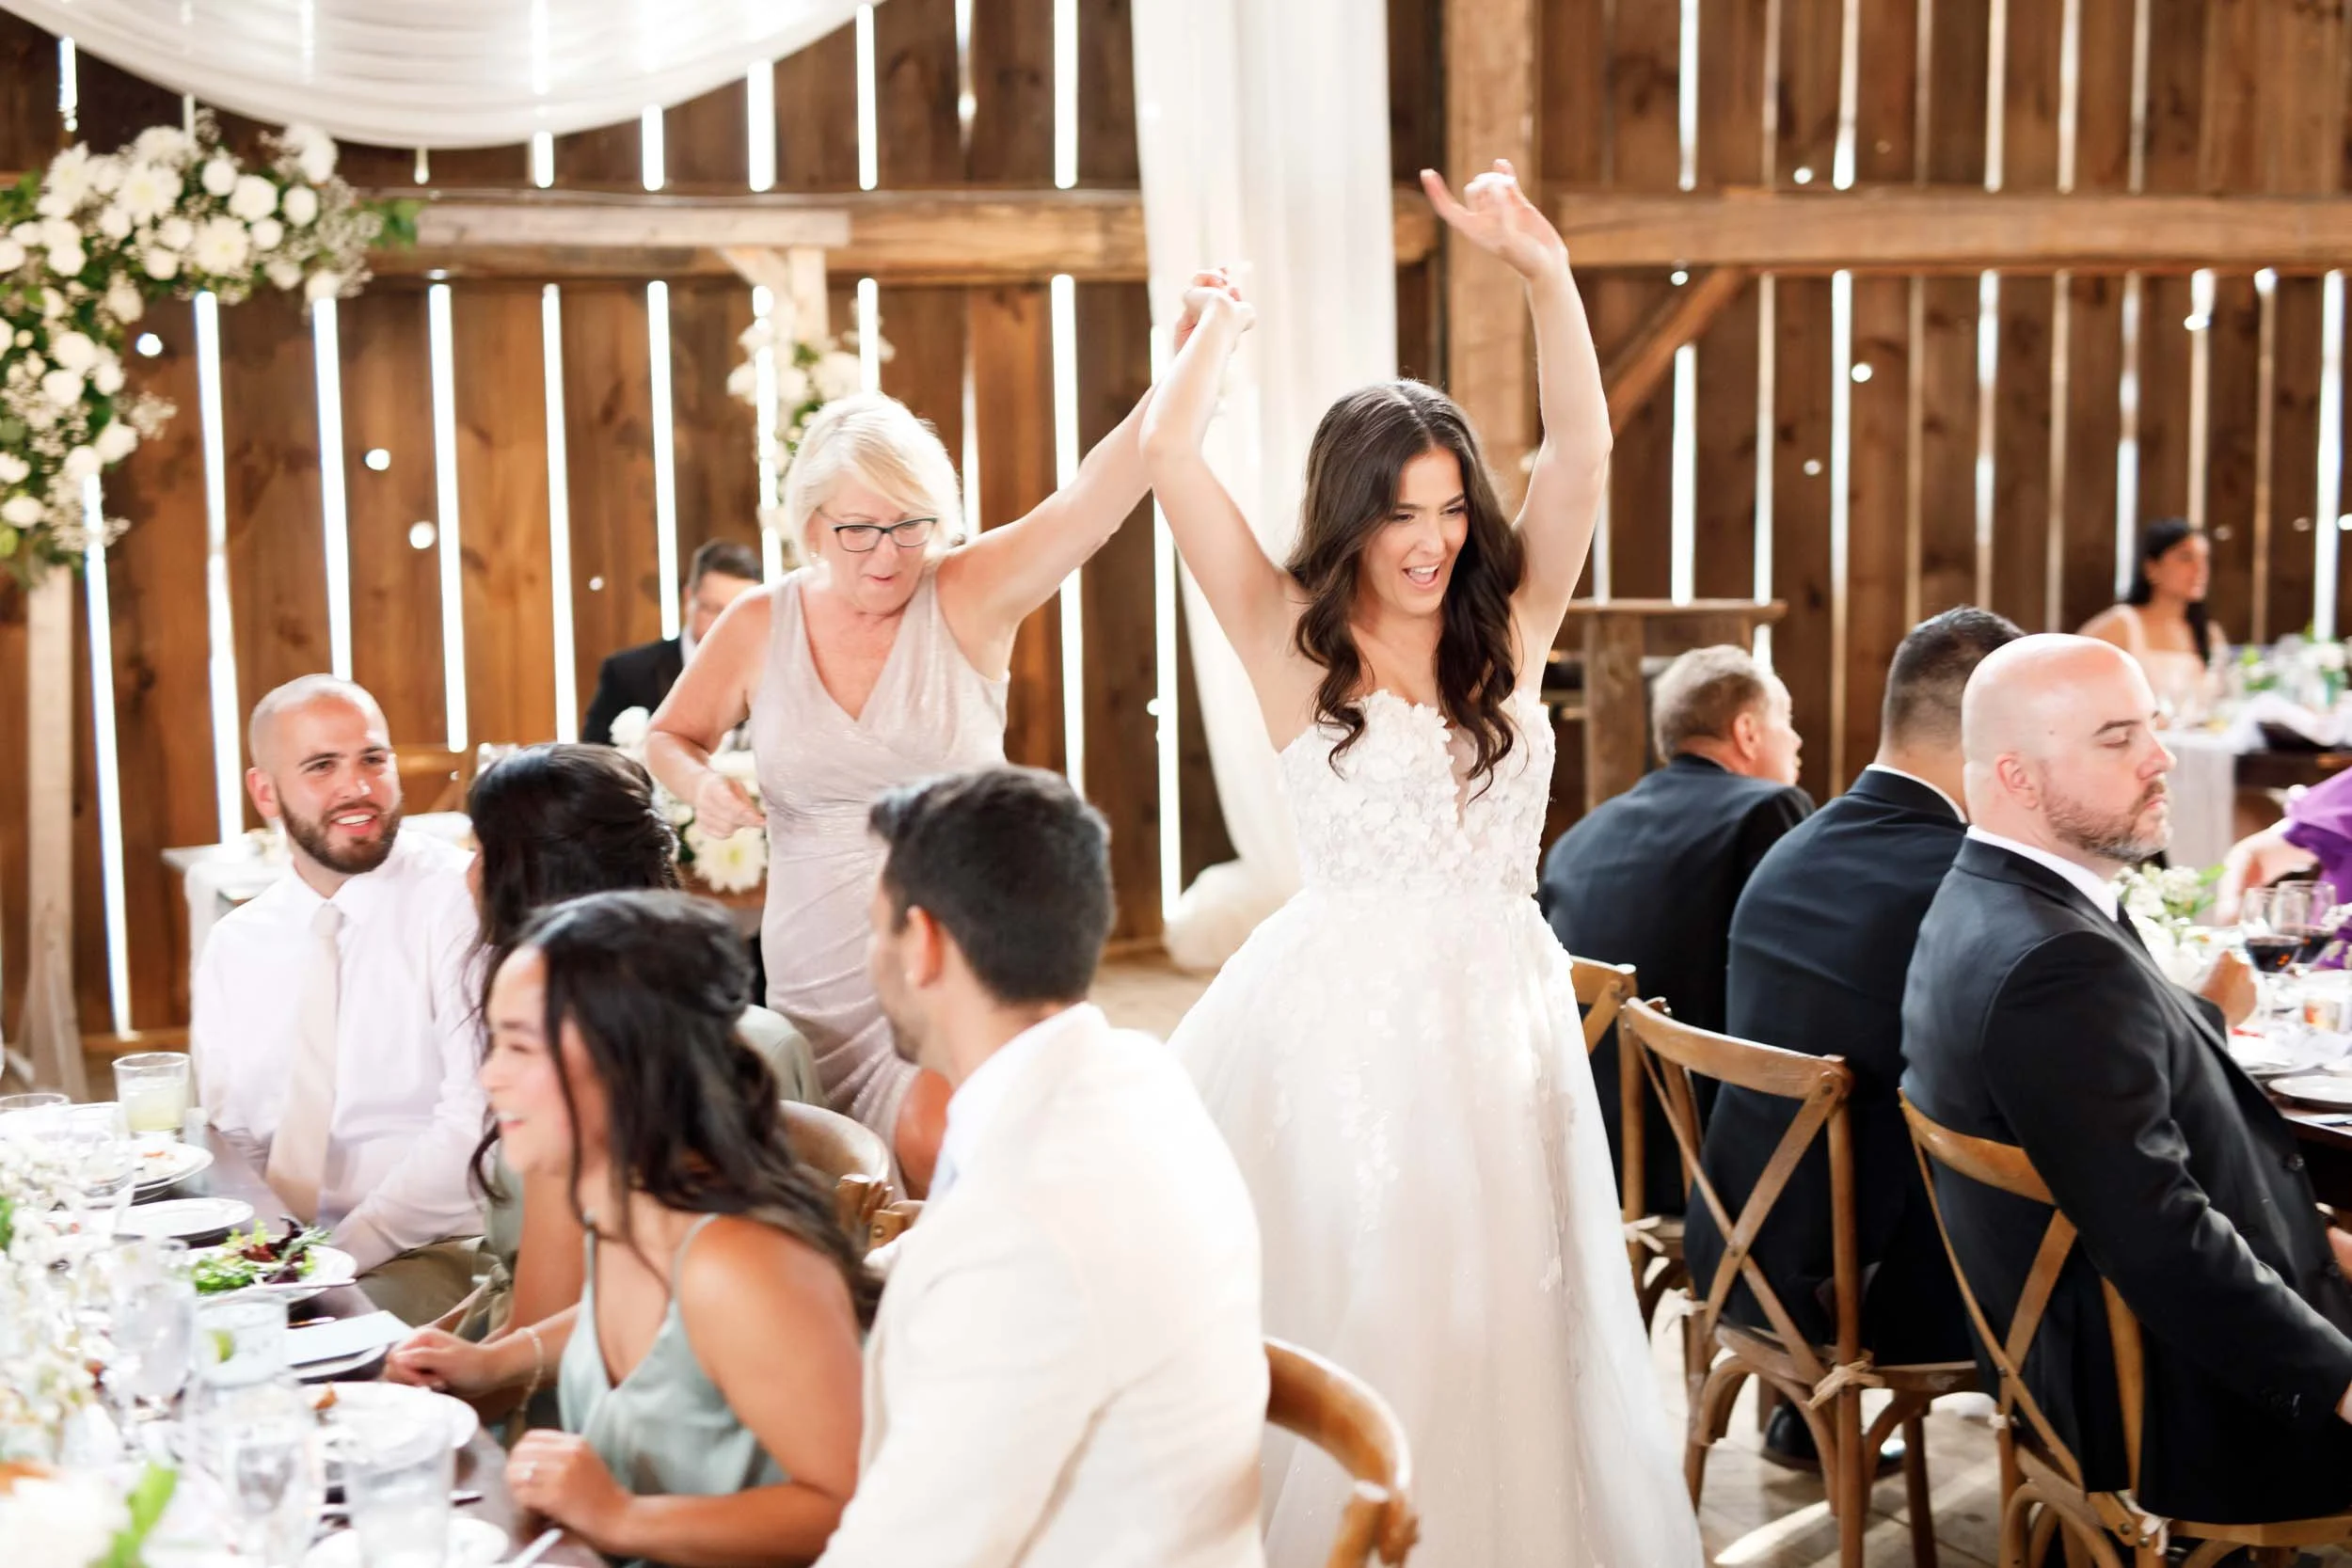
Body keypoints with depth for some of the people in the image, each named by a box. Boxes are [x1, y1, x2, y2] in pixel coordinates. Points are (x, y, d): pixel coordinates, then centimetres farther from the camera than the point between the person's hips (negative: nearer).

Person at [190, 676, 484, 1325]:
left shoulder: (460, 900, -4)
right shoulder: (232, 947, 14)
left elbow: (478, 1123, -12)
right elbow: (228, 1137, 14)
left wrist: (347, 1248, -18)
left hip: (427, 1255, -5)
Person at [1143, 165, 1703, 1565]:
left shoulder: (1509, 631, 7)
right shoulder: (1293, 642, -1)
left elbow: (1583, 450, -4)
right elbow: (1172, 458, -8)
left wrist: (1545, 270, -15)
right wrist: (1224, 325, 9)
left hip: (1496, 1015, 3)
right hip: (1339, 1012, -3)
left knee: (1494, 1328, 9)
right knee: (1338, 1321, 4)